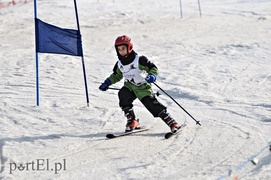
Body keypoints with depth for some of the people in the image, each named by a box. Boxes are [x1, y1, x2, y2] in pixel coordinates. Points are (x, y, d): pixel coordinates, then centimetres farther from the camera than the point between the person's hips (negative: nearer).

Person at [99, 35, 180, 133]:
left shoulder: (139, 60, -18)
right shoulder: (119, 63, 0)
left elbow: (153, 68, -16)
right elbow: (117, 75, 19)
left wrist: (152, 75, -36)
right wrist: (107, 83, 8)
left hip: (143, 87, -5)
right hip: (129, 87, 5)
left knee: (153, 105, -15)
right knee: (123, 95, -26)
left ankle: (172, 123, -2)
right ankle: (132, 121, -13)